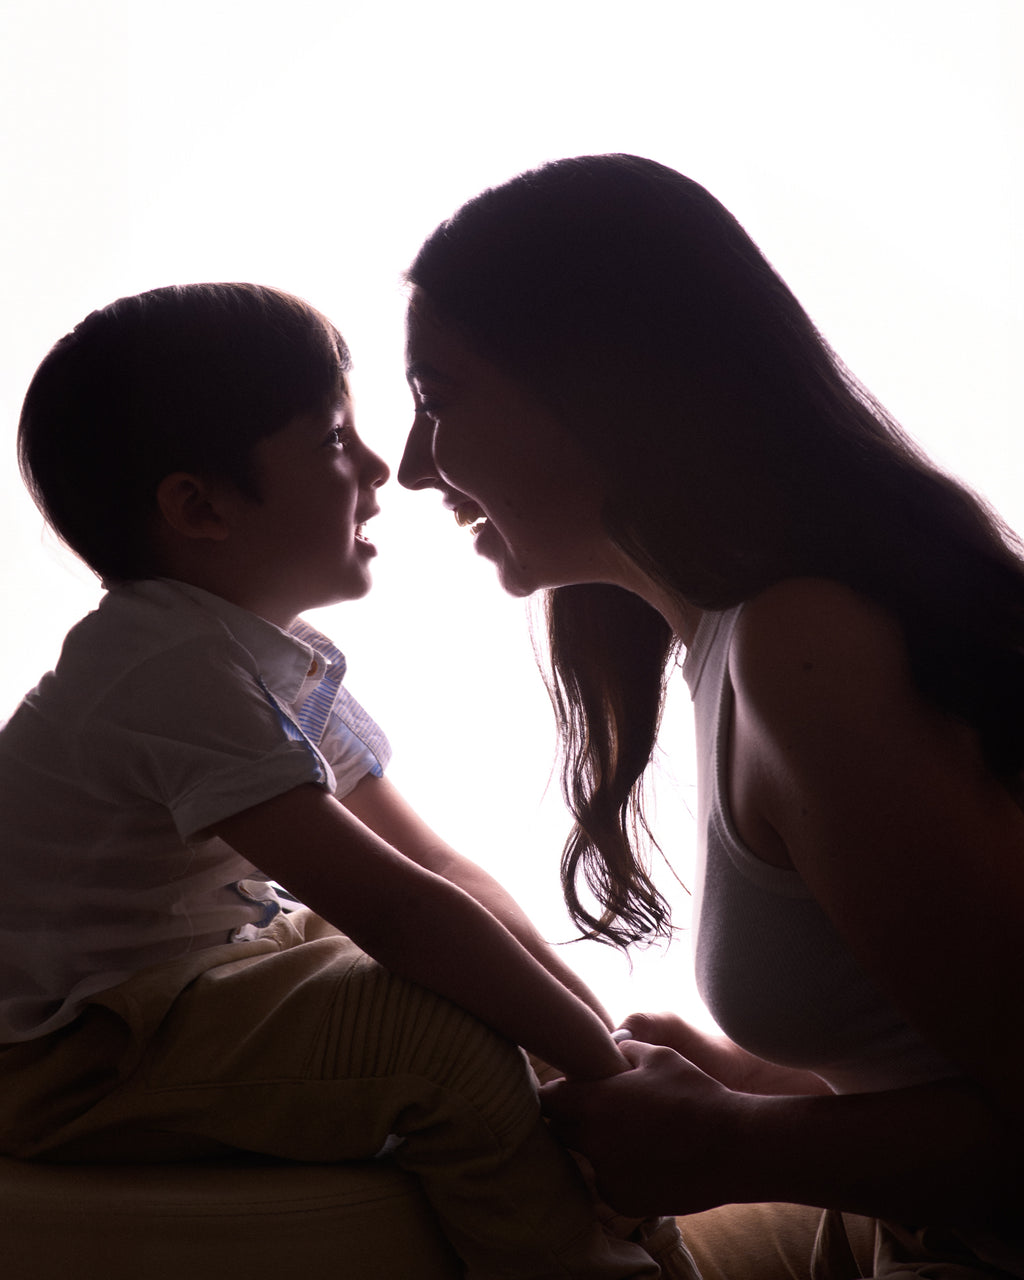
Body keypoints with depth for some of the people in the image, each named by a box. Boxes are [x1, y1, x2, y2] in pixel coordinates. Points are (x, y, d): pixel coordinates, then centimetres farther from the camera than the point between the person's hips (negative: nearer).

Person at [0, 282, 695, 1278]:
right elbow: (396, 908, -30)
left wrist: (598, 1019, -3)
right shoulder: (177, 669, -26)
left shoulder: (287, 658, 4)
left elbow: (436, 865, 4)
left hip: (197, 978, 10)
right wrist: (606, 1066, -23)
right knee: (445, 1036, -26)